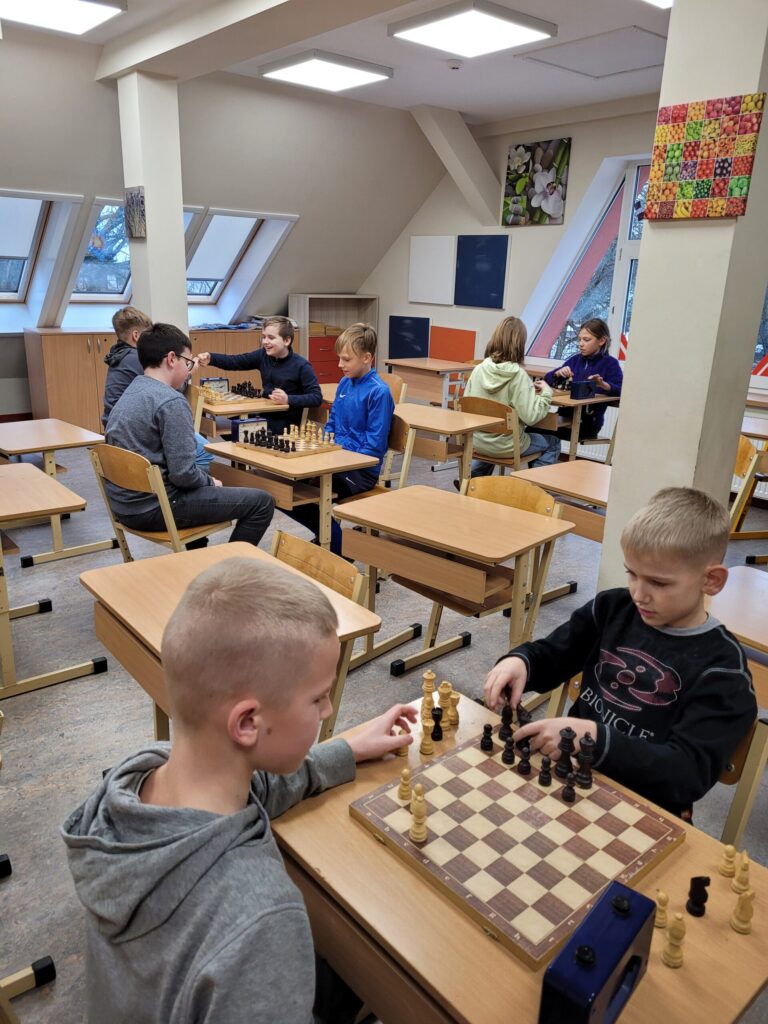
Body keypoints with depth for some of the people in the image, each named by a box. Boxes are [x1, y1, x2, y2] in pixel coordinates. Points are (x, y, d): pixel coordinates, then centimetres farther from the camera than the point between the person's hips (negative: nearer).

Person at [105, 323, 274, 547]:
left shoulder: (130, 393, 10)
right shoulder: (171, 401, -19)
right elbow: (183, 473, -23)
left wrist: (206, 480, 15)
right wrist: (211, 481, -2)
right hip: (155, 508, -10)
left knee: (204, 484, 36)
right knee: (262, 502, -3)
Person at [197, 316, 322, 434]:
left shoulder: (301, 366, -14)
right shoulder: (263, 355, 2)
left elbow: (317, 397, -18)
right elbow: (235, 362, 2)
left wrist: (288, 399, -30)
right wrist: (210, 358, -15)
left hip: (287, 425, -6)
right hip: (265, 418, 6)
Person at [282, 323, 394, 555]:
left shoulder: (378, 392, -14)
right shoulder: (344, 384, 9)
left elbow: (374, 446, -17)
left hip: (361, 469, -8)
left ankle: (335, 545, -1)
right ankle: (326, 534, 14)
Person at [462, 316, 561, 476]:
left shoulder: (478, 370, -6)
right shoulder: (518, 374, -19)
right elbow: (531, 417, -24)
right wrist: (545, 392, -7)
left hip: (478, 441, 5)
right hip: (506, 446, -5)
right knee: (553, 443, 20)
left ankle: (473, 475, 33)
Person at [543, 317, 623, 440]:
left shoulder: (610, 363, -1)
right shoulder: (574, 360, 14)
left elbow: (621, 391, -13)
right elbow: (547, 379, 14)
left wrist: (603, 385, -30)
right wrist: (558, 374, -7)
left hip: (589, 421, -5)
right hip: (566, 414, 5)